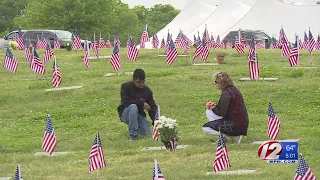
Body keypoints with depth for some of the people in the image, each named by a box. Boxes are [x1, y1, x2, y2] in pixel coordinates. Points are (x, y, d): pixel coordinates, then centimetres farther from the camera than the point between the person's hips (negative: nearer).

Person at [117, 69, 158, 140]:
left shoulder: (147, 91, -1)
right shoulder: (126, 86, -12)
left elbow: (153, 107, -3)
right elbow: (126, 102, -22)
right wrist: (142, 103, -22)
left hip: (139, 115, 4)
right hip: (125, 114, -4)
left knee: (147, 133, -17)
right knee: (133, 107, -37)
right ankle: (132, 133, -29)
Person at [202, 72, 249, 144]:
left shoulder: (226, 93, -18)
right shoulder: (233, 89, 13)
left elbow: (222, 113, -20)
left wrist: (213, 108, -1)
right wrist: (214, 106, 6)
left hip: (235, 126, -10)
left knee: (205, 128, -4)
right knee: (209, 112, 17)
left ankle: (234, 135, -7)